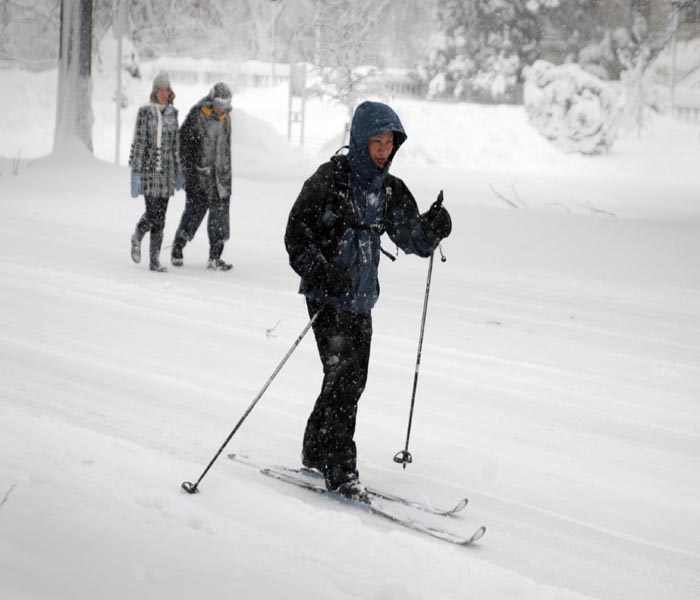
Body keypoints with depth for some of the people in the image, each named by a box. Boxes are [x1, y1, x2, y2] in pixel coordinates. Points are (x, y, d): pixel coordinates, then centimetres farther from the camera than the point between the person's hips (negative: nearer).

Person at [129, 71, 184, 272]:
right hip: (148, 167, -4)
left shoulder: (172, 113, 9)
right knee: (153, 213, -9)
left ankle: (155, 260, 7)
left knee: (160, 217, 3)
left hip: (166, 170, 4)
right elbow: (138, 144, -7)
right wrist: (135, 174, -12)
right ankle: (137, 237, 24)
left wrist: (179, 173, 14)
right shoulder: (145, 113, -5)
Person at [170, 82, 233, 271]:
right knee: (195, 210, -2)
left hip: (220, 175, 5)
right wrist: (190, 169, -12)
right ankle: (177, 248, 18)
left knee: (220, 213, 0)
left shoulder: (225, 118, 12)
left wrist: (227, 175, 22)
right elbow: (183, 142, -8)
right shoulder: (196, 116, -9)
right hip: (199, 175, -5)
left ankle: (215, 257, 4)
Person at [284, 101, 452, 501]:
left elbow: (414, 241, 8)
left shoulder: (391, 190, 7)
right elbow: (297, 230, -11)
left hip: (361, 298, 7)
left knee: (352, 380, 12)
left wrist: (434, 226, -14)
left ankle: (317, 453, 28)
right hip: (327, 296, -6)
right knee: (343, 376, -12)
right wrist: (319, 271, -24)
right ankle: (341, 469, -8)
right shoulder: (331, 178, -10)